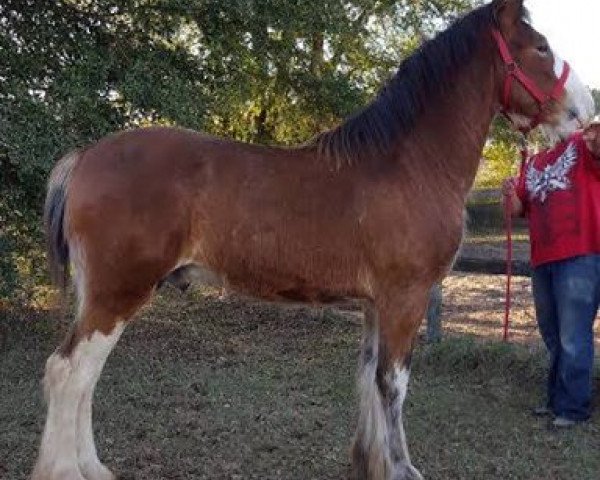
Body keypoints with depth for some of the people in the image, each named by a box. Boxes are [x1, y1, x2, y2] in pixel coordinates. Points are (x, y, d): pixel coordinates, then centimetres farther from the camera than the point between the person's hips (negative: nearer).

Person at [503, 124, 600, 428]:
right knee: (553, 337, 16)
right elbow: (518, 211, 18)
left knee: (573, 338, -5)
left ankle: (573, 406, 3)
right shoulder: (532, 164, 18)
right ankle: (556, 399, 27)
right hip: (542, 260, 7)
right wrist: (510, 195, -3)